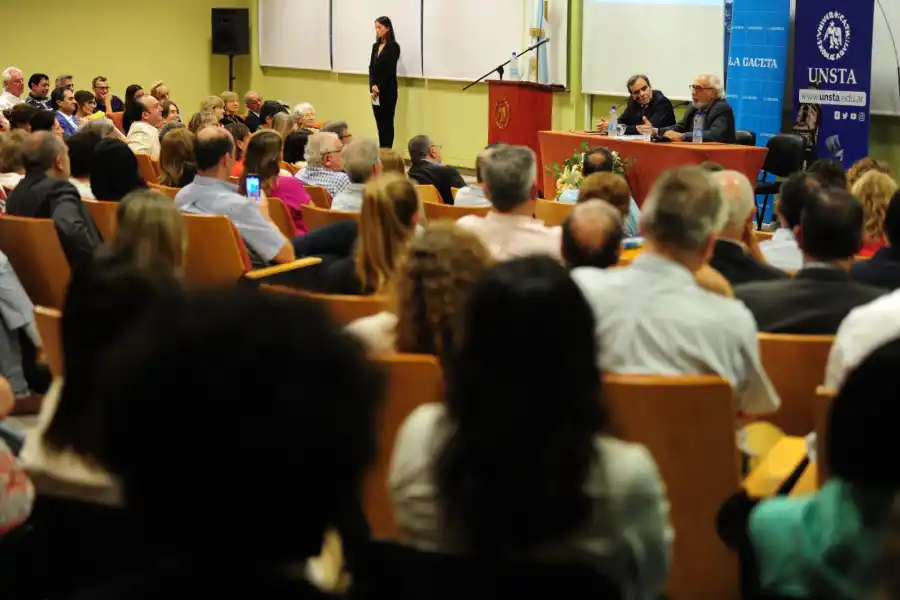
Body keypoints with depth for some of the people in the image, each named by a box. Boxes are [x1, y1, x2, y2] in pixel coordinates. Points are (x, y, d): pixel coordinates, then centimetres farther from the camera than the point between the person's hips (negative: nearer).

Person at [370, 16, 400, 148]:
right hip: (375, 91, 7)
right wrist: (372, 86, -7)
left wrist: (379, 87, -12)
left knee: (387, 124, -3)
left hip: (388, 91, -7)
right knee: (380, 124, 9)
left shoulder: (393, 47, -9)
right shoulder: (375, 46, 12)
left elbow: (390, 70, -13)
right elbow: (372, 68, 8)